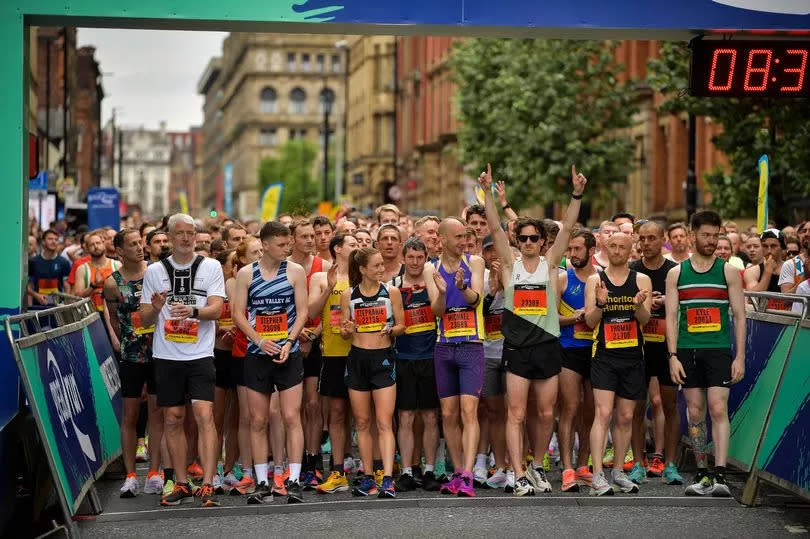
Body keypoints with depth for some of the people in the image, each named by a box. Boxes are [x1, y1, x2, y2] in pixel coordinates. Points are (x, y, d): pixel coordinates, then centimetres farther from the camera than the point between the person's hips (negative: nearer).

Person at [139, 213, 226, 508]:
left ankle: (207, 486, -15)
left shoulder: (211, 267, 4)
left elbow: (216, 308, -6)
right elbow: (144, 319, 8)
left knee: (204, 415, -13)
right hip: (166, 356, 2)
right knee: (173, 419, 7)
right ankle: (181, 484, 16)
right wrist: (156, 307, -14)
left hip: (200, 354, -2)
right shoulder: (155, 271, 8)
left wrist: (192, 311, -25)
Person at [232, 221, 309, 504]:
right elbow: (238, 314, 1)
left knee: (291, 418, -6)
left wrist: (288, 342, -13)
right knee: (258, 421, 4)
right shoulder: (246, 274, 3)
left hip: (288, 355, -1)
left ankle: (294, 481, -4)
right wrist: (260, 341, -12)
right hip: (257, 355, 1)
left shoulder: (295, 271, 2)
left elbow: (302, 312, 1)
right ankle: (262, 483, 11)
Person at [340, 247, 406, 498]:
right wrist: (347, 330, -13)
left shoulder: (391, 292, 1)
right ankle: (368, 478, 15)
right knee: (362, 423, 7)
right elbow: (344, 332, 9)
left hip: (384, 358, -2)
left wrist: (390, 330, -16)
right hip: (357, 358, 2)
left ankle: (387, 480, -14)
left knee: (384, 423, -9)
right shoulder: (348, 295, 3)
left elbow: (401, 326, 6)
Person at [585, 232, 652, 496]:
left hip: (632, 356, 2)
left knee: (625, 417, 9)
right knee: (603, 413, -13)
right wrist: (600, 304, -22)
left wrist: (639, 305, -25)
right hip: (604, 356, -2)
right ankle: (597, 475, -16)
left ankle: (618, 471, 21)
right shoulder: (595, 280, 4)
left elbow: (645, 319, -3)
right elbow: (590, 321, -2)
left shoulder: (641, 280, 6)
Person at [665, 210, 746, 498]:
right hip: (687, 351, 2)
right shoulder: (676, 274, 8)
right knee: (695, 412, 5)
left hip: (719, 350, -2)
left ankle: (720, 476, -16)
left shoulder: (728, 272, 5)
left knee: (718, 409, -13)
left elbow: (740, 316, 4)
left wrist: (740, 357, -3)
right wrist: (673, 356, -3)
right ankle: (702, 475, 14)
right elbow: (671, 316, 6)